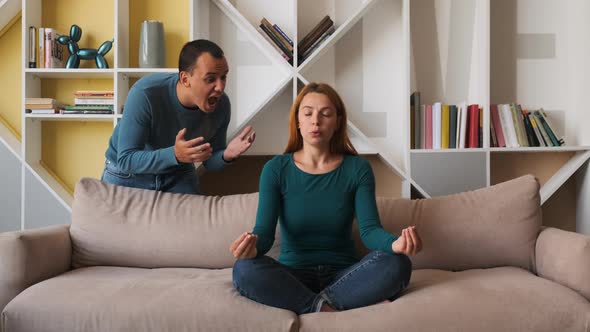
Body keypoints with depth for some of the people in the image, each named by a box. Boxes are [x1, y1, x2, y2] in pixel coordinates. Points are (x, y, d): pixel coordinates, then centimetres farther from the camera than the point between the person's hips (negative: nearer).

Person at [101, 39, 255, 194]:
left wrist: (226, 155, -29)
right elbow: (125, 160, -32)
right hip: (128, 174, -2)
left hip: (178, 175, 3)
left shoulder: (221, 104, -20)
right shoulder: (144, 94, -32)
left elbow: (209, 161, -6)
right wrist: (174, 154, -47)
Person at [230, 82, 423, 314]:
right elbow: (265, 230, -10)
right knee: (245, 269, -31)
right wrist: (253, 246, -36)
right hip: (293, 275, 0)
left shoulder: (358, 169, 1)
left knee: (396, 264, -28)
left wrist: (395, 243, -34)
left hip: (343, 275, 1)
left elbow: (369, 229, -10)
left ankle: (316, 307, -22)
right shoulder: (276, 170, 0)